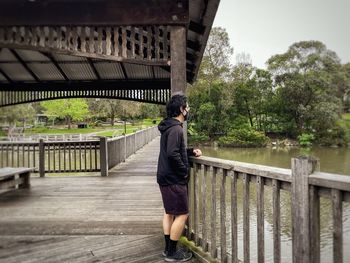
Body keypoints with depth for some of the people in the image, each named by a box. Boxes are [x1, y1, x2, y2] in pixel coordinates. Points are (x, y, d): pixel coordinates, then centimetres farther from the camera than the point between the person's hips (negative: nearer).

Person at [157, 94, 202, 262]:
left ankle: (168, 249, 29)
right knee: (182, 214, 1)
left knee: (169, 213, 17)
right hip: (174, 179, -10)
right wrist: (184, 171, -16)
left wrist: (191, 151, 7)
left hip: (166, 178, 10)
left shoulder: (169, 126, 12)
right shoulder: (175, 128, -19)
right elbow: (172, 154, -28)